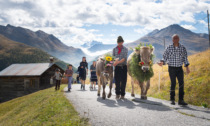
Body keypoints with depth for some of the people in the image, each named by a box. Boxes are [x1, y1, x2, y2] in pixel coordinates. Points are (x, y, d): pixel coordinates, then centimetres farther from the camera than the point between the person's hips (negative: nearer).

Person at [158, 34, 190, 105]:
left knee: (181, 83, -6)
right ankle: (172, 100, 10)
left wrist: (187, 68, 5)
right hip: (171, 68, -2)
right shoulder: (169, 48, -2)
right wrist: (162, 62, -18)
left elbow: (185, 58, 10)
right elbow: (165, 57, 3)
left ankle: (181, 100, 0)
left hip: (179, 68, 2)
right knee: (173, 84, -1)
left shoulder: (183, 48, 2)